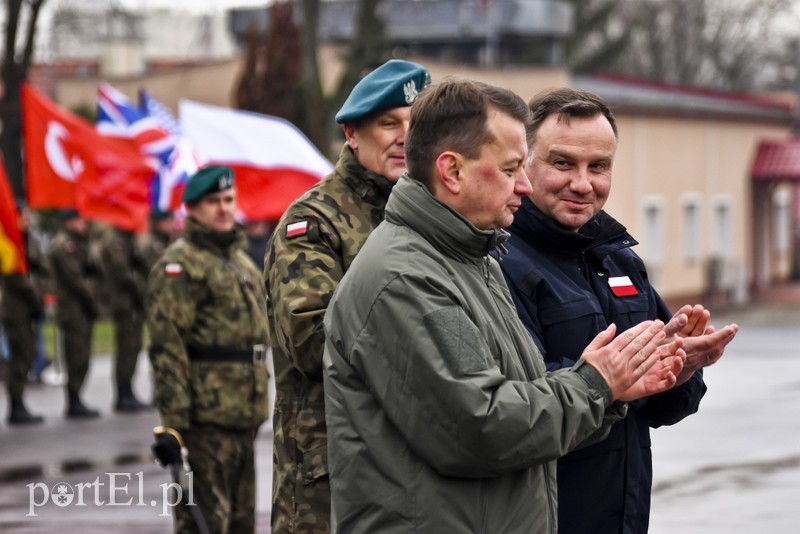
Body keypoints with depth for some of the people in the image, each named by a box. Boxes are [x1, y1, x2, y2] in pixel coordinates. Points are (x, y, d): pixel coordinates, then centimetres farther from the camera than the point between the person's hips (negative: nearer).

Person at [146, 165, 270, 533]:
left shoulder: (240, 258, 20)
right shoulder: (179, 265, -10)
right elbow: (167, 347, -17)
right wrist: (173, 419, -23)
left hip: (244, 415, 9)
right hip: (205, 416, -9)